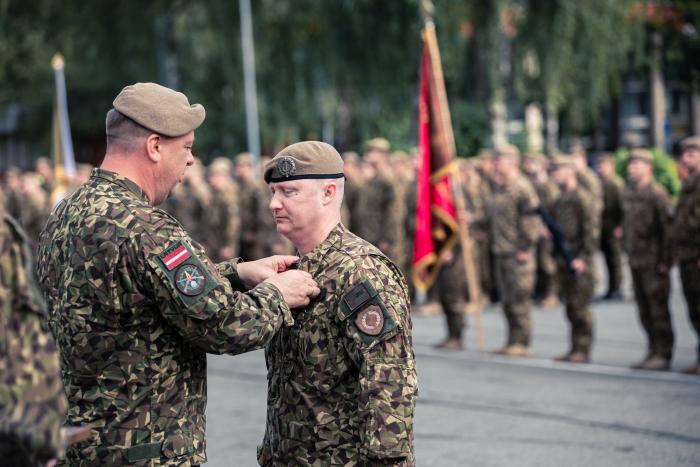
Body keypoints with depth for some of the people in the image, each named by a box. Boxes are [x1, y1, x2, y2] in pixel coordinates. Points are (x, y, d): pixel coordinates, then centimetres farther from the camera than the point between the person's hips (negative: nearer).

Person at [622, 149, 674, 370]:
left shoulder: (657, 194, -11)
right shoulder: (628, 194, 13)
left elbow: (668, 227, -13)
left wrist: (665, 260, -15)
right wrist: (628, 252, 15)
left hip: (654, 262, -8)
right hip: (636, 261, 8)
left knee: (658, 308, -5)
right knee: (644, 310, 11)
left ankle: (663, 355, -1)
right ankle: (653, 351, 19)